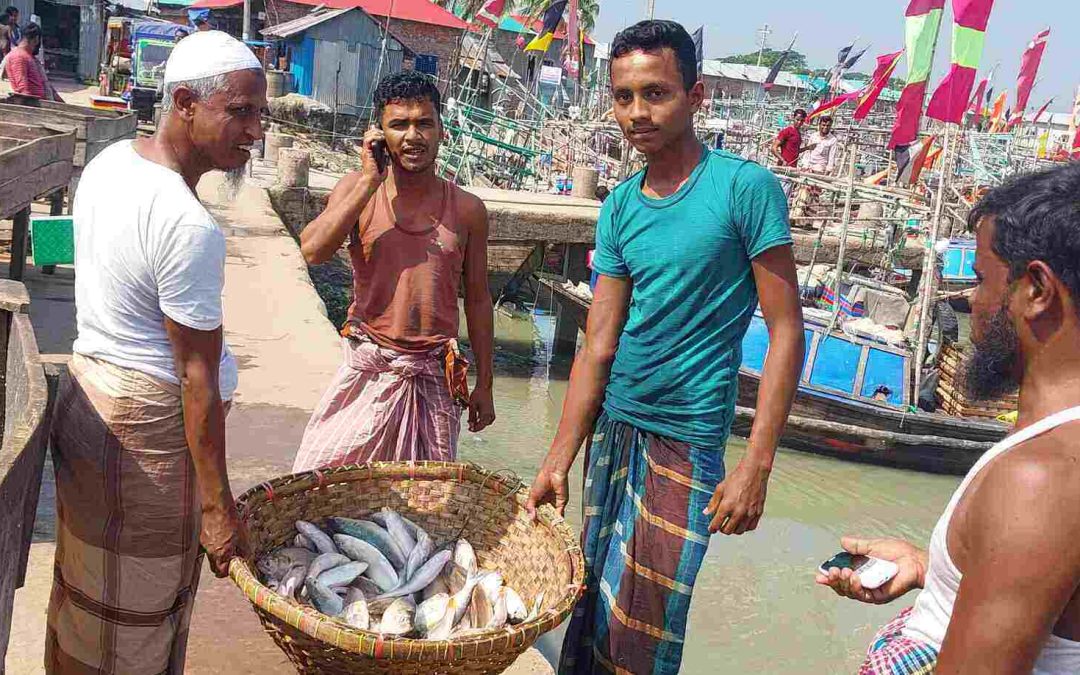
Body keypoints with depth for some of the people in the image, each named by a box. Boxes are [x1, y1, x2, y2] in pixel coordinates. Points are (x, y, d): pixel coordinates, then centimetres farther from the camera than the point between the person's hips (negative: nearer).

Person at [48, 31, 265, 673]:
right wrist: (220, 507, -15)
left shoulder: (109, 160, 3)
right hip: (147, 424, -9)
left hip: (89, 391, 9)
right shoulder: (191, 227, -26)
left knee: (89, 585, 25)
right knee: (133, 618, 10)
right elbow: (198, 379, -23)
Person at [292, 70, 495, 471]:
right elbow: (312, 251, -17)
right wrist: (369, 181, -15)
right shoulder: (358, 190, 0)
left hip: (435, 377, 1)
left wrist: (484, 385, 10)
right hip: (368, 371, -1)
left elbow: (477, 300, 9)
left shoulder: (467, 209, 3)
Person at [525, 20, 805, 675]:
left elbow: (787, 332, -12)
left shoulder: (746, 187, -12)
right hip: (613, 424, 5)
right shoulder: (620, 207, 3)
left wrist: (757, 464, -17)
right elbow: (599, 346, 3)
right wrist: (559, 460, 0)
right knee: (591, 593, 17)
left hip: (686, 436, -5)